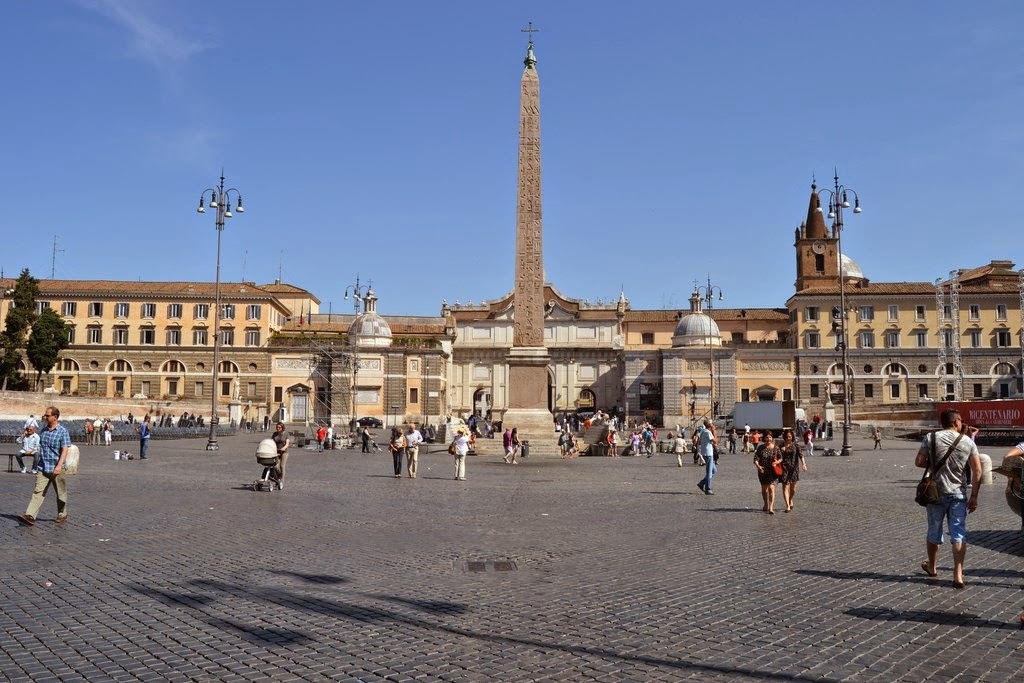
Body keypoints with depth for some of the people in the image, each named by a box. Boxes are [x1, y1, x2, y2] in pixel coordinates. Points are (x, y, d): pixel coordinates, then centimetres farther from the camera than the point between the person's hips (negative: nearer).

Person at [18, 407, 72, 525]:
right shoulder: (44, 431, 10)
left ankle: (62, 515, 20)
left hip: (56, 469, -5)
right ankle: (30, 516, -13)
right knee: (38, 491, -6)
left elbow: (65, 450, -15)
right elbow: (41, 448, 21)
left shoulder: (63, 431, -8)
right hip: (43, 468, 5)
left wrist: (59, 466, -26)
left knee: (61, 493, 7)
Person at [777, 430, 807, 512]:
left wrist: (804, 464, -23)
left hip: (794, 468, 1)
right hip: (784, 468, -1)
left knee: (793, 488, 10)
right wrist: (782, 450, -18)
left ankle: (790, 500, 38)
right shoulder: (781, 446, 2)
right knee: (785, 487, -8)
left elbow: (800, 455, -8)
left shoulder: (795, 445, 1)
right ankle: (788, 506, -9)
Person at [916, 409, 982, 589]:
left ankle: (932, 567, 33)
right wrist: (974, 497, 1)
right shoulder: (968, 442, -2)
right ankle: (958, 574, -4)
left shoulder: (931, 438, -6)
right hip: (959, 494, 0)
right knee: (959, 534, 2)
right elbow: (977, 471, -4)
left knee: (934, 531, 15)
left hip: (937, 493, 0)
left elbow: (919, 462, -8)